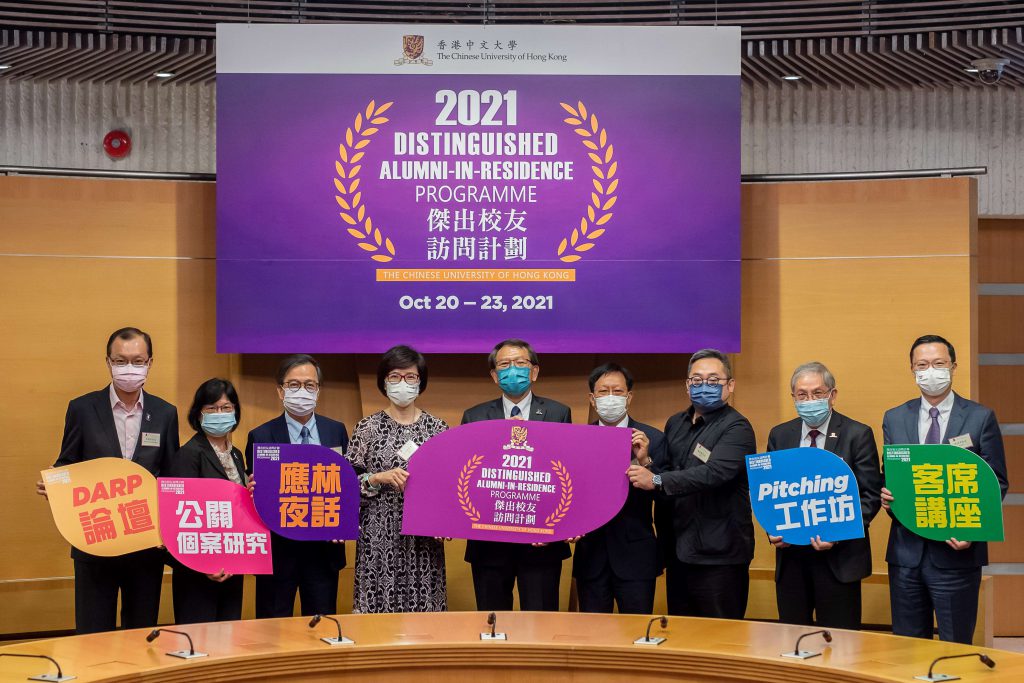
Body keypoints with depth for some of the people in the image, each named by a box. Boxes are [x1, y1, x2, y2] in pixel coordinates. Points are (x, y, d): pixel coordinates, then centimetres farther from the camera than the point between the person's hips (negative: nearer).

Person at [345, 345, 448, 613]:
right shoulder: (367, 428, 3)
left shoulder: (437, 428, 6)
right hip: (379, 539, -1)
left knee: (423, 610, 1)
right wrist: (379, 478, -14)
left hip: (423, 540, 1)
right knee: (377, 608, -1)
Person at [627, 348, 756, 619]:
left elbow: (714, 473, -26)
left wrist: (657, 480, -27)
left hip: (718, 556, -7)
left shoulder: (736, 428, -11)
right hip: (680, 552, 7)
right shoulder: (675, 423, 13)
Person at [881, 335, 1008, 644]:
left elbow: (996, 483, -1)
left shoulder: (981, 418, 0)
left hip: (957, 550, -3)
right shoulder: (894, 419, 9)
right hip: (906, 551, 3)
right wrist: (886, 497, -9)